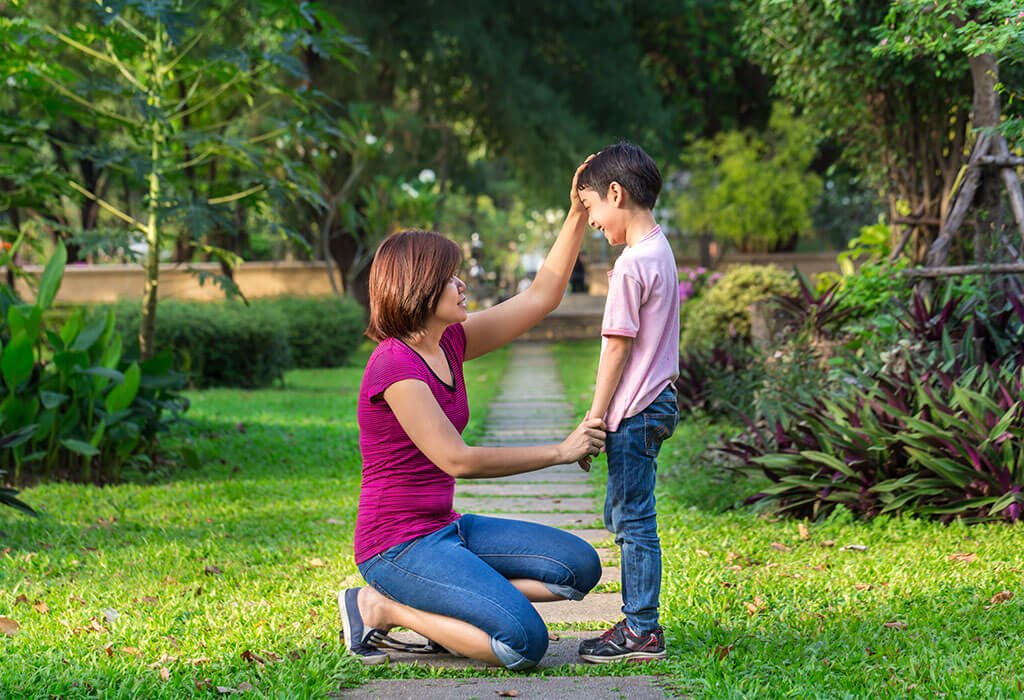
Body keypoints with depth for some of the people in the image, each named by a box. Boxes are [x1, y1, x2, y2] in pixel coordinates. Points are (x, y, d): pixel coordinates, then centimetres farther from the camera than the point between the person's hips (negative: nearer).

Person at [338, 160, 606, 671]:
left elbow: (541, 297, 13)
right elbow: (457, 459, -22)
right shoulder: (394, 365, -19)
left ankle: (442, 609, 5)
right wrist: (560, 452, -16)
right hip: (397, 546, -9)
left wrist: (578, 215, 6)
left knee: (579, 568, 3)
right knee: (525, 641, -21)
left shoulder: (450, 342, 7)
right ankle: (379, 606, -5)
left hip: (445, 530, 9)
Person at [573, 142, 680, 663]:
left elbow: (618, 347, -17)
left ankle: (642, 632, 2)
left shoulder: (632, 264, -17)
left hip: (635, 409, -10)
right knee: (623, 515, 17)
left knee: (633, 520, -4)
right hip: (657, 401, 10)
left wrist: (594, 420, -13)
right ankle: (637, 622, 23)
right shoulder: (661, 252, 13)